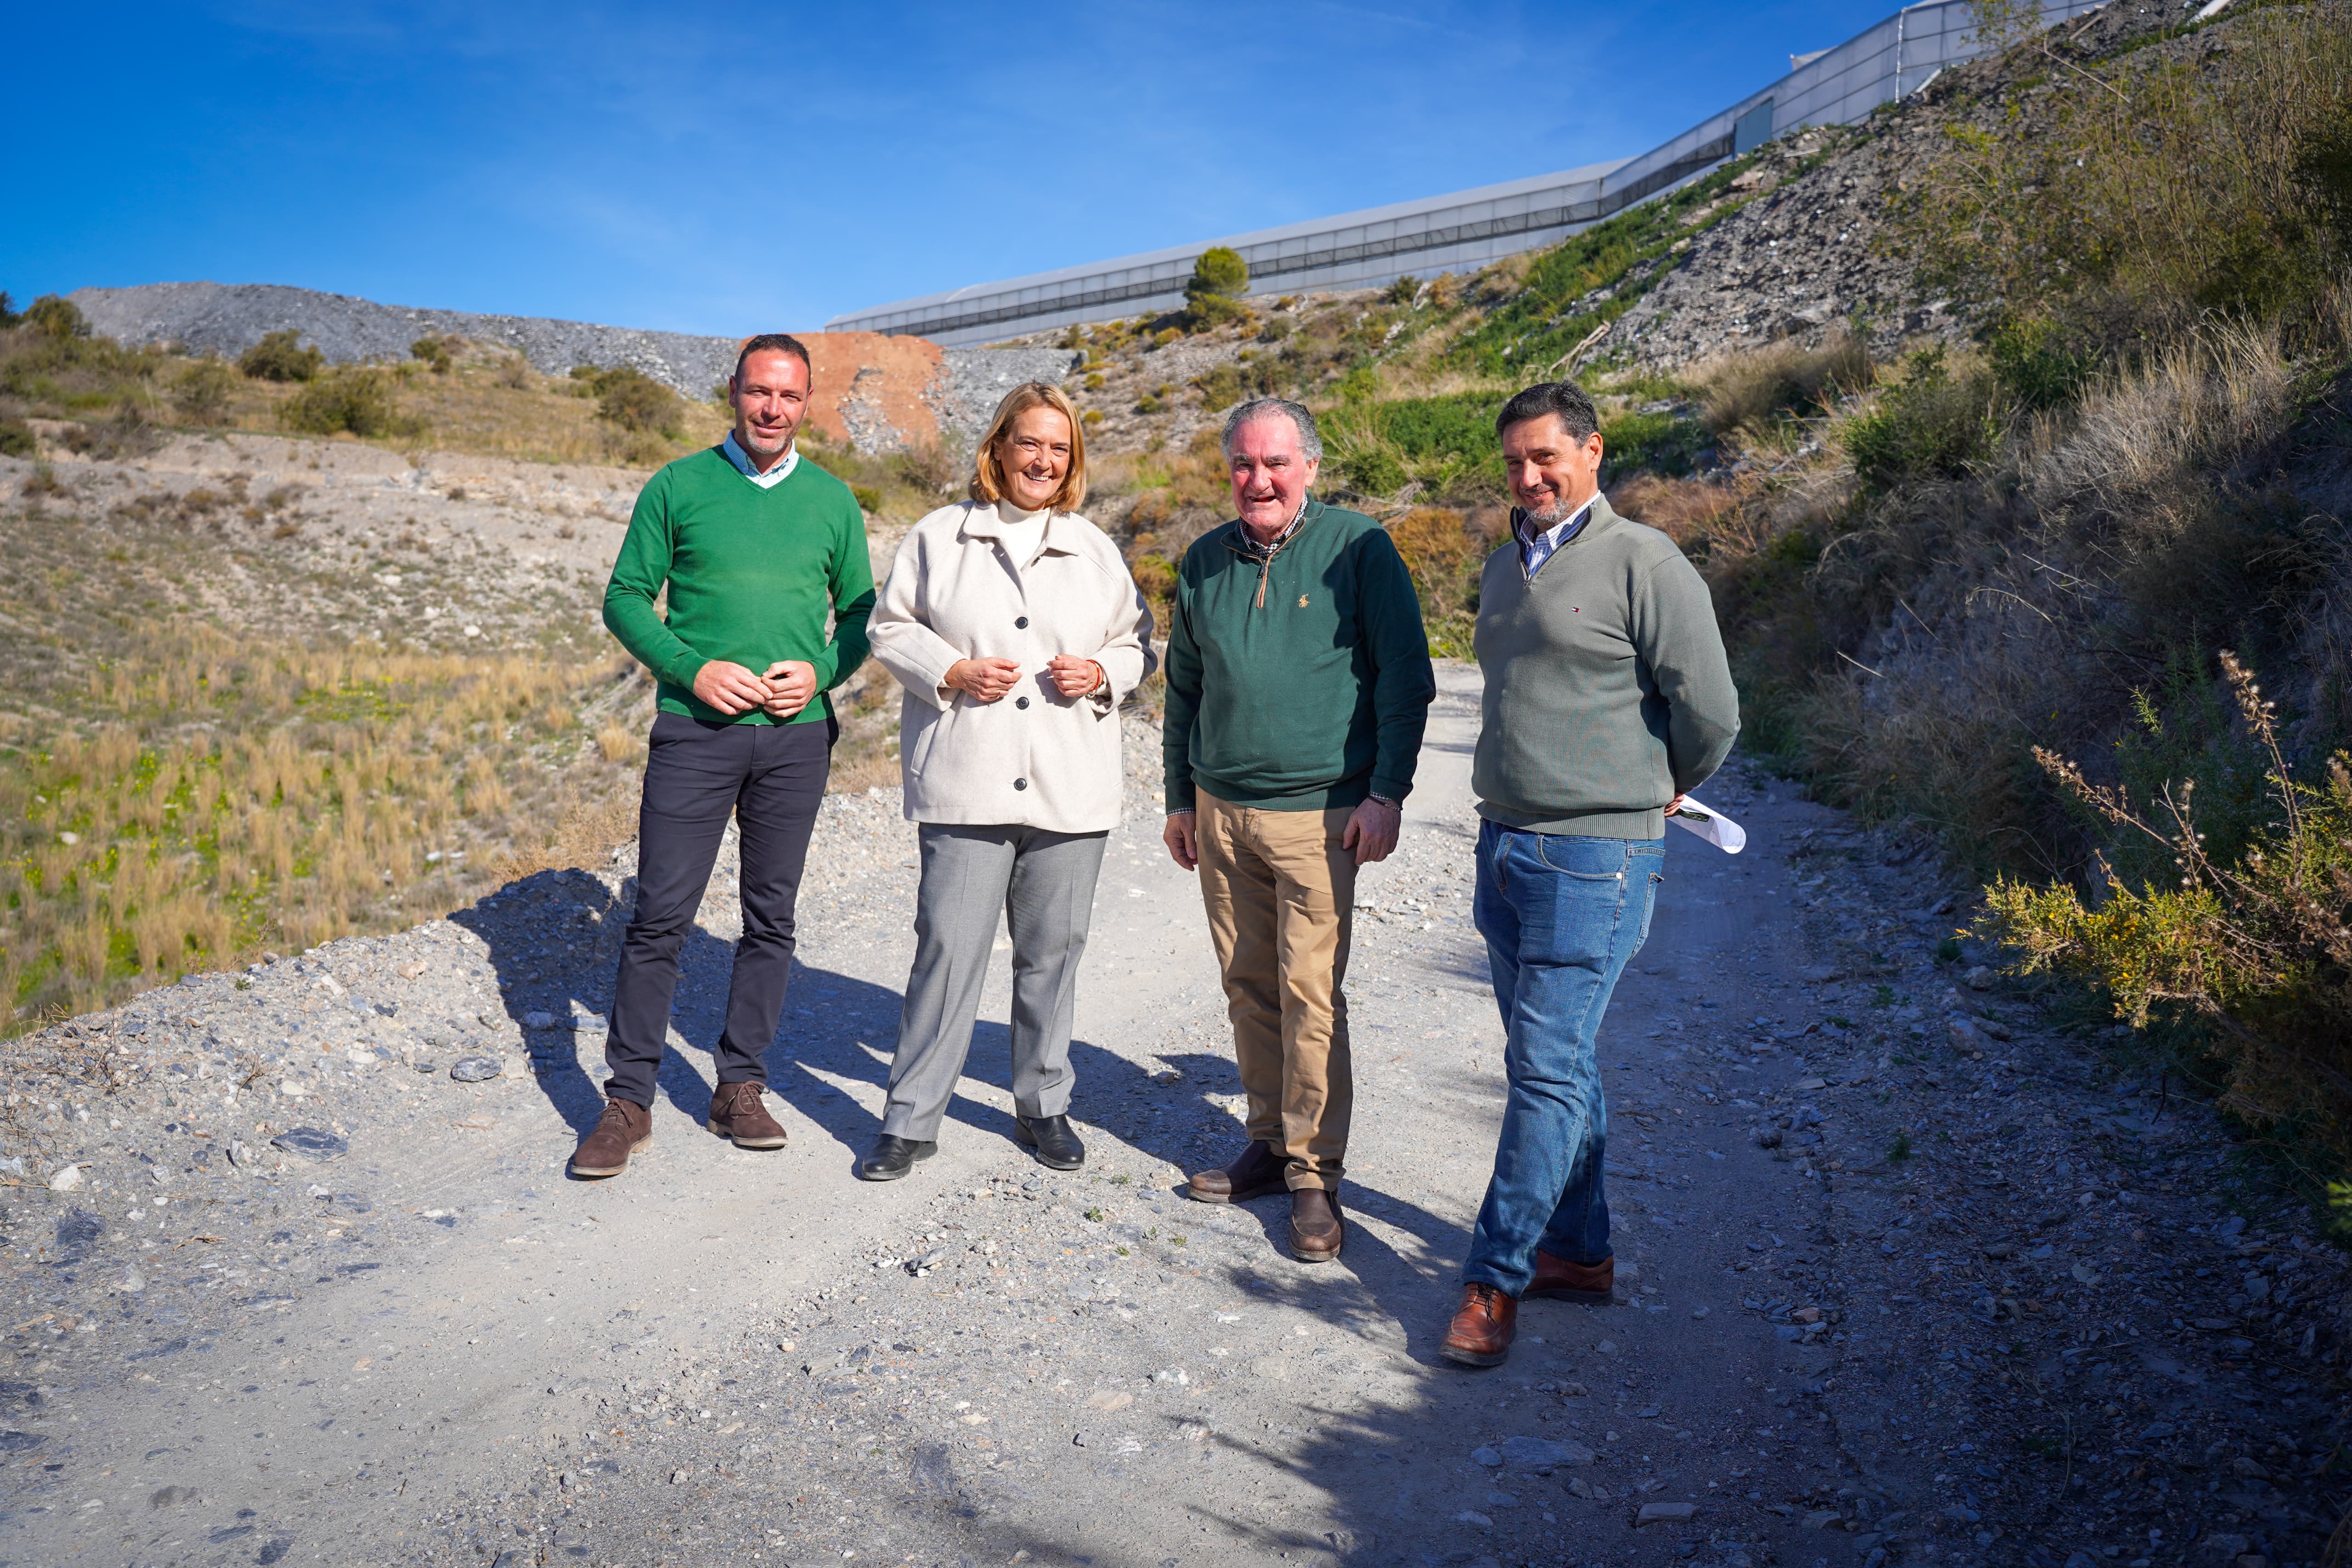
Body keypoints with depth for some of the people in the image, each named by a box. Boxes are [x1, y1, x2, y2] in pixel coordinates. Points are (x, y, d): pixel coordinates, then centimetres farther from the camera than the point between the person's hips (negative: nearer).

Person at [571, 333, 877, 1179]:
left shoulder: (832, 500, 10)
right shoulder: (678, 487, 4)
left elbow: (861, 612, 13)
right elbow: (626, 598, 3)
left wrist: (820, 672, -6)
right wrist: (692, 669, -12)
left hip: (797, 735, 3)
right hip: (696, 729, -2)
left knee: (771, 918, 8)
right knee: (660, 915, -3)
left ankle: (740, 1089, 20)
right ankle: (629, 1102, 8)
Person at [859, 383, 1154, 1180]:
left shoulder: (1096, 550, 11)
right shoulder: (938, 537, 6)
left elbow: (1138, 644, 17)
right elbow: (890, 627, 9)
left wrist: (1101, 674, -5)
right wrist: (952, 673, -9)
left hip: (1070, 790, 3)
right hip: (966, 785, -2)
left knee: (1052, 951, 9)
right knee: (948, 948, -5)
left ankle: (1043, 1106, 25)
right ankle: (911, 1120, 7)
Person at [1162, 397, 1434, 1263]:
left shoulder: (1358, 549, -4)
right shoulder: (1205, 561, 10)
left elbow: (1406, 679, -4)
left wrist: (1387, 793, -10)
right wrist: (1180, 798, 17)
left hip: (1318, 812, -5)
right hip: (1221, 810, 5)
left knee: (1311, 995, -6)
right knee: (1248, 987, 10)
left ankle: (1315, 1176, 4)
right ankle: (1269, 1142, 24)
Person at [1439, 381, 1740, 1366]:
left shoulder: (1643, 563, -10)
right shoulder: (1504, 568, 14)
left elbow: (1711, 710, -9)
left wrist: (1669, 790, 6)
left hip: (1595, 857, -8)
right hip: (1504, 843, 8)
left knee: (1550, 1070, -5)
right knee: (1547, 1063, 14)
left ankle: (1495, 1277, 3)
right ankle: (1578, 1251, 27)